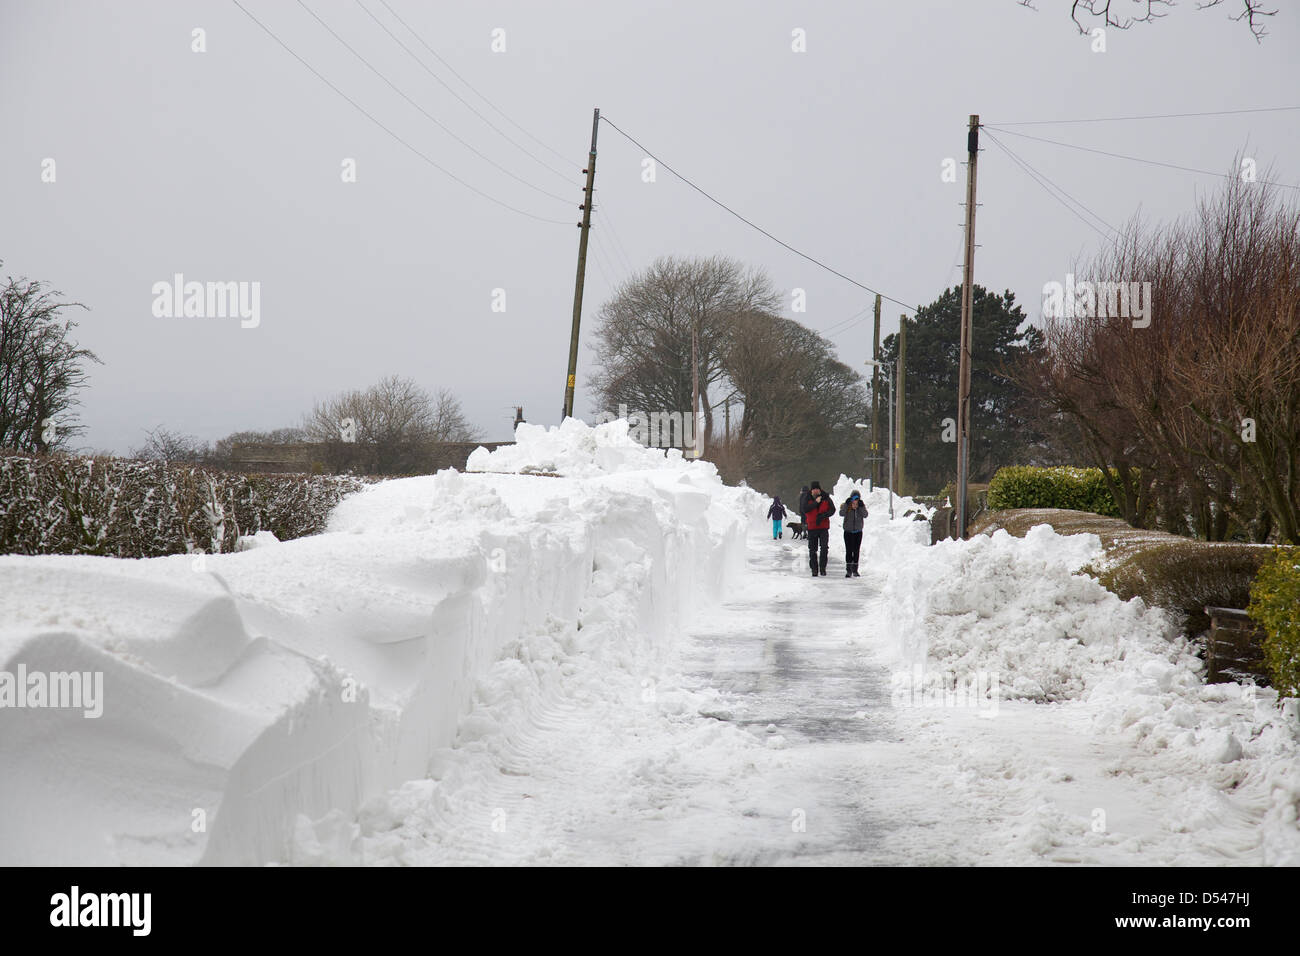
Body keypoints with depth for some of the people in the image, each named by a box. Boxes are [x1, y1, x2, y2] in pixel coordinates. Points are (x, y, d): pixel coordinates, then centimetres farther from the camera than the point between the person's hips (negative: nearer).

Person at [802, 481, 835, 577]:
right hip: (811, 527, 1)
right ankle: (814, 569, 13)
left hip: (823, 527, -1)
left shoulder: (826, 498, 1)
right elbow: (805, 509, -15)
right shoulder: (807, 498, 0)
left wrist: (823, 515, -16)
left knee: (824, 547, -12)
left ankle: (822, 568, -4)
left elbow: (832, 510, 0)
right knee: (812, 550, 4)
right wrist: (815, 502, -22)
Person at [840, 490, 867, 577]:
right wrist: (846, 505, -32)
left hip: (858, 532, 2)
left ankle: (855, 570, 14)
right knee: (849, 551, -5)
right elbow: (841, 514, -25)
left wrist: (861, 507, -30)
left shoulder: (862, 506, -3)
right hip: (848, 532, -2)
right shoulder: (846, 506, -7)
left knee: (856, 551, 6)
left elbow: (865, 515, -18)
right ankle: (848, 570, -1)